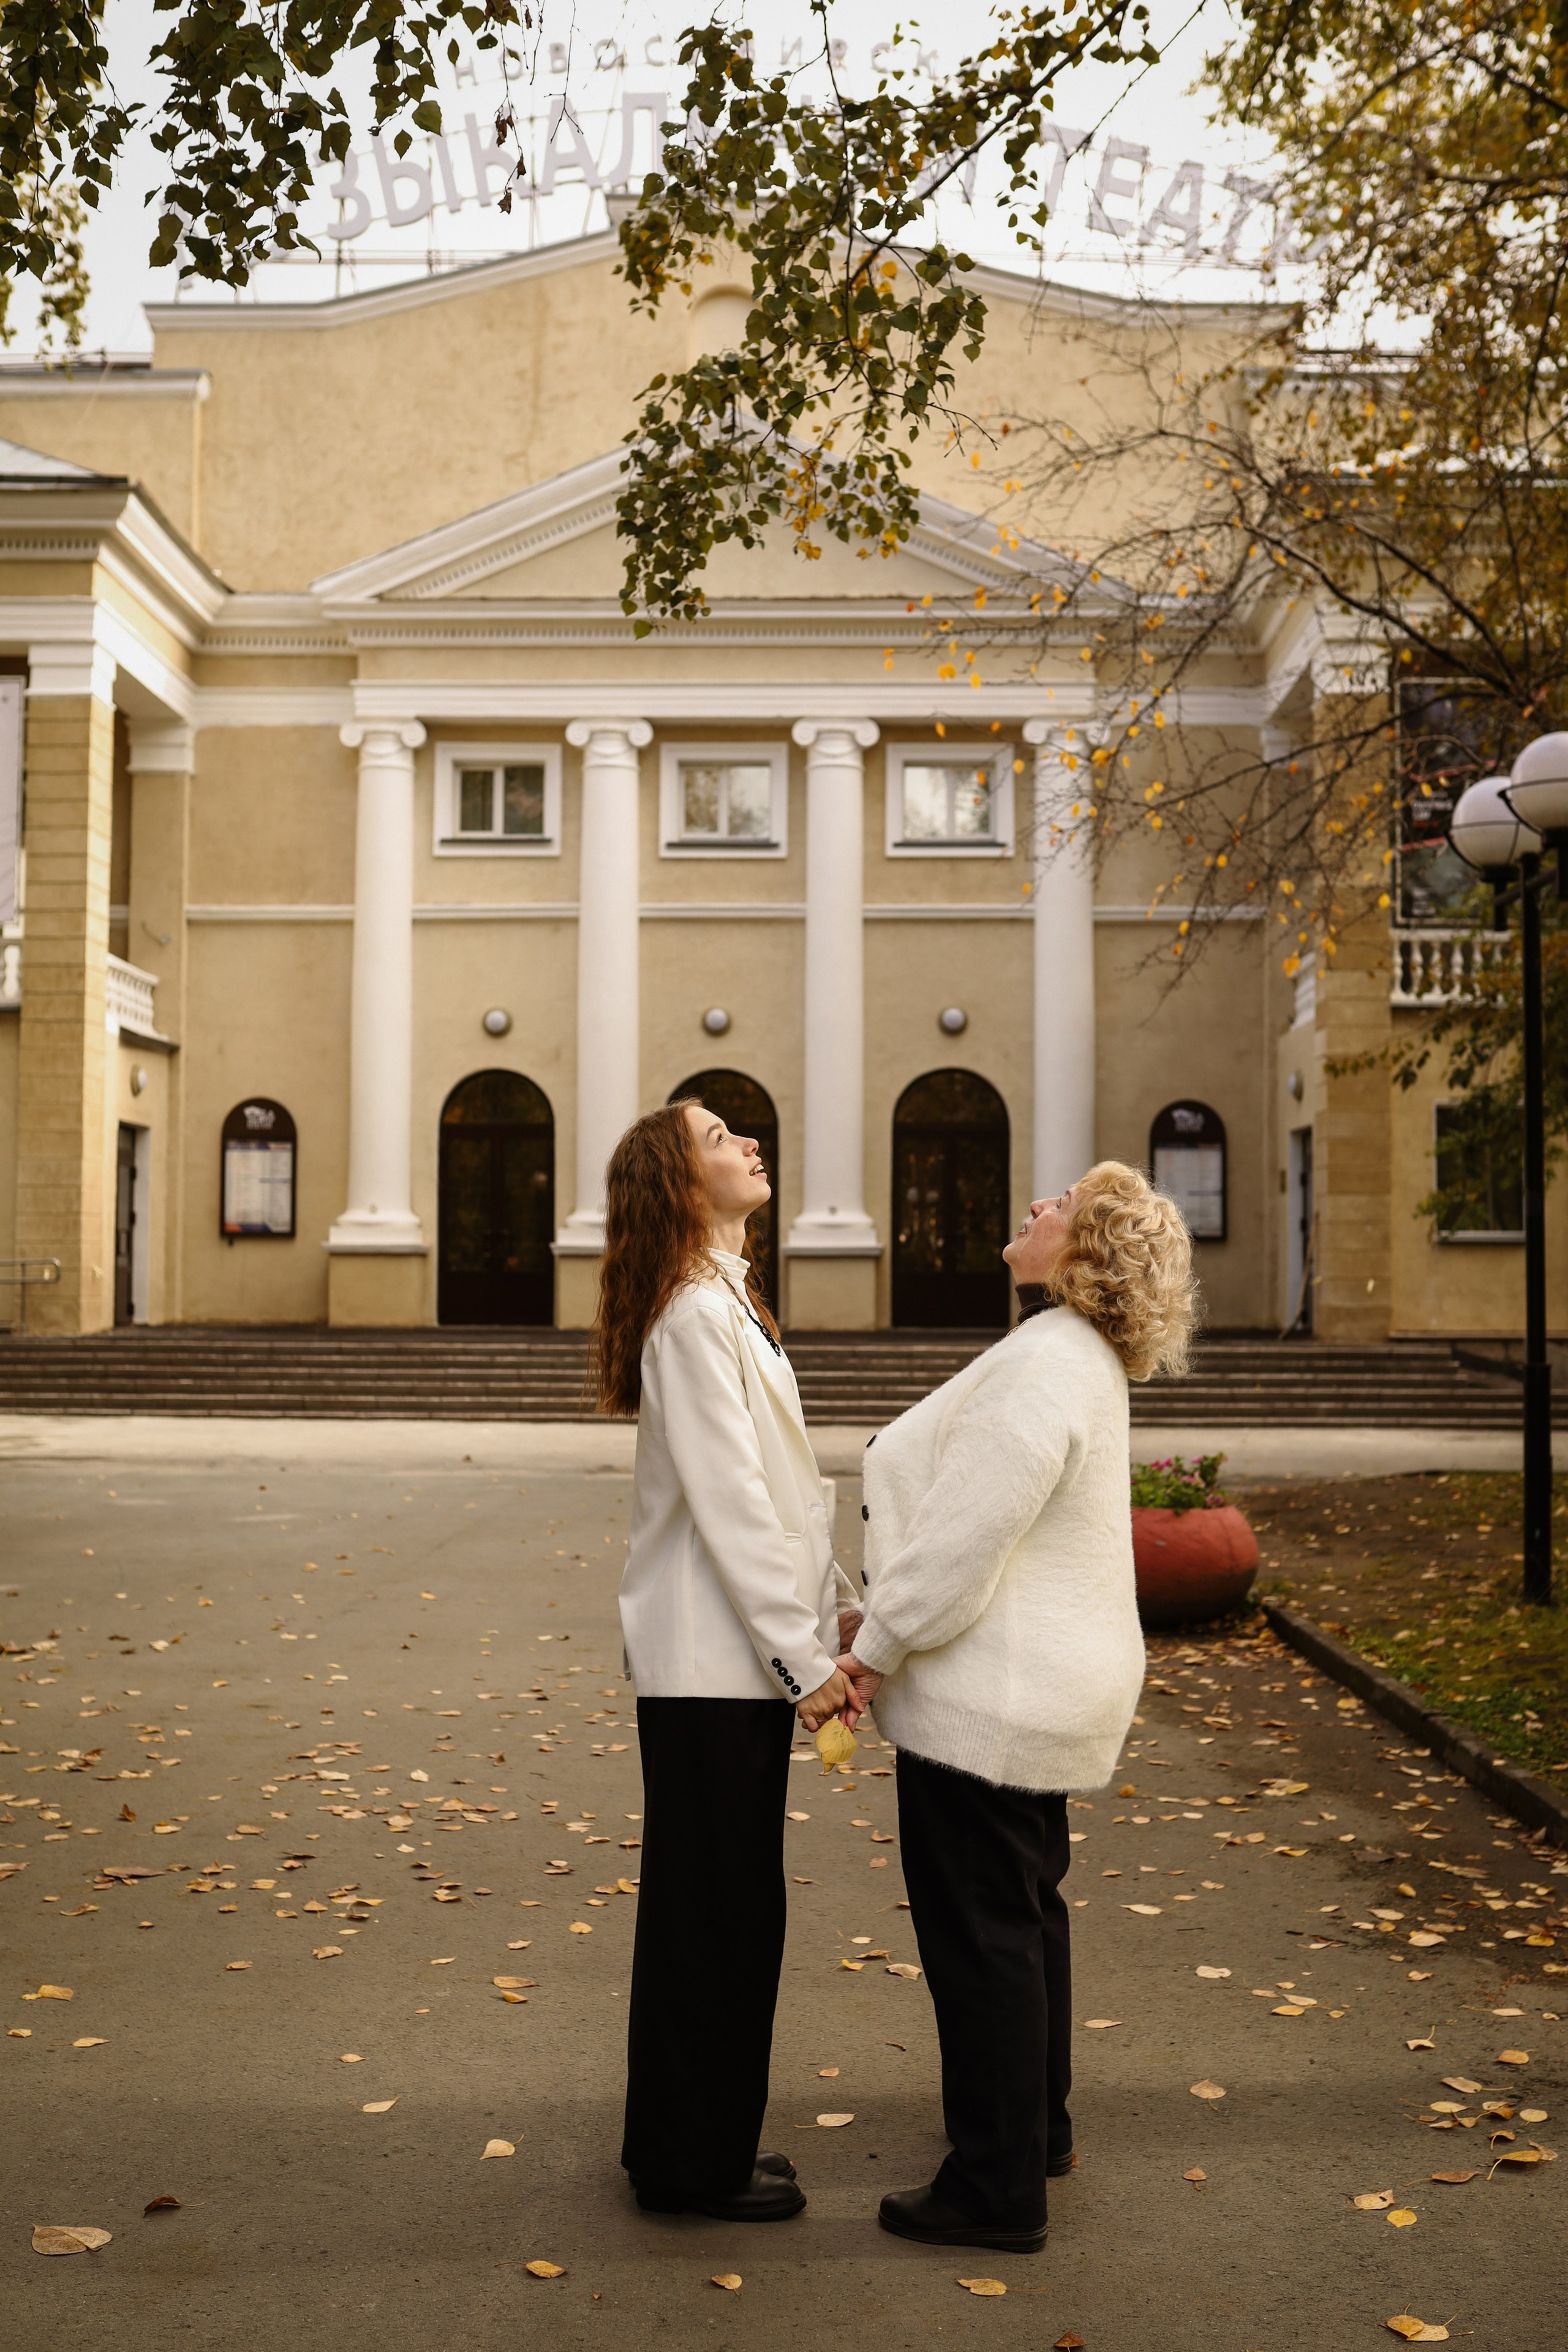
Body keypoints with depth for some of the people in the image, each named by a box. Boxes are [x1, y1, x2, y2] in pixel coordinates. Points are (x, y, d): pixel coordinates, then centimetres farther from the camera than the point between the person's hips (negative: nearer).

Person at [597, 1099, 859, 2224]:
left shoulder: (728, 1299, 15)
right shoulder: (693, 1313, -17)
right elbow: (729, 1504, -21)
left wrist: (838, 1606, 13)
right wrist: (805, 1657, -19)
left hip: (744, 1654, 10)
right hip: (712, 1663, -10)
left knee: (730, 1905, 18)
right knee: (712, 1908, 3)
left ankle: (704, 2141, 31)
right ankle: (693, 2163, 18)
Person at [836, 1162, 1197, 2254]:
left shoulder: (1043, 1369, -24)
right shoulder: (1079, 1359, 10)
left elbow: (963, 1538, -25)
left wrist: (876, 1652, -14)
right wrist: (886, 1631, 15)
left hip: (991, 1698, -11)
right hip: (1049, 1683, 11)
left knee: (980, 1930, 1)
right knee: (1026, 1909, 23)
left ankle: (999, 2189, 14)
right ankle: (1039, 2128, 39)